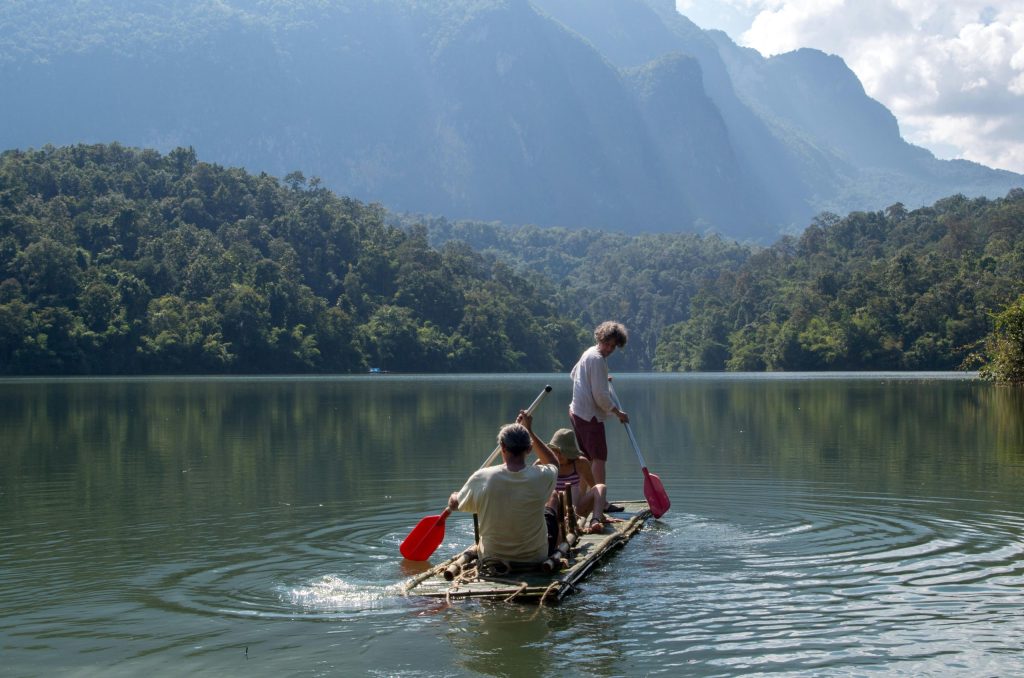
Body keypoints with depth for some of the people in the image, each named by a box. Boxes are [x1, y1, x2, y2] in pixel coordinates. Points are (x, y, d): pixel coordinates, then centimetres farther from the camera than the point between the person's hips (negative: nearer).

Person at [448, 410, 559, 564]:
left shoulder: (481, 478, -20)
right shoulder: (541, 477, -20)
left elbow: (454, 505, -1)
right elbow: (554, 463, 6)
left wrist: (453, 497, 22)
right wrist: (529, 431, 10)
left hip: (491, 559, 1)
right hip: (536, 558, 0)